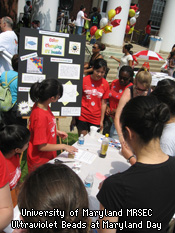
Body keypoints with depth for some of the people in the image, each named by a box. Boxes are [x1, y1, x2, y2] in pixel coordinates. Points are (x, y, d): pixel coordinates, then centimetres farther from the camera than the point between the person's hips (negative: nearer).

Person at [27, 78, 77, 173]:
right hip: (40, 162, -8)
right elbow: (41, 146, -25)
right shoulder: (40, 116, -33)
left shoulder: (43, 105, -6)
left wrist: (56, 132, 3)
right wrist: (63, 146, -17)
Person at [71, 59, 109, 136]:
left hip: (96, 119, 2)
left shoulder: (105, 84, 0)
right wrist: (73, 118, 0)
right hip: (82, 116, -1)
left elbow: (103, 103, 4)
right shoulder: (84, 80, -6)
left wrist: (101, 120, 5)